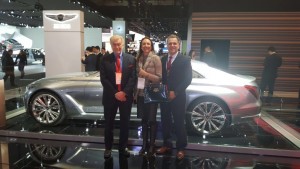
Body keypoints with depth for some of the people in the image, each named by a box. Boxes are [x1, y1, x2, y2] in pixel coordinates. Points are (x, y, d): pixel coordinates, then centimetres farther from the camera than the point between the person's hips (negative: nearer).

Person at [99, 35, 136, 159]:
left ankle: (122, 148, 28)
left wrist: (124, 92, -16)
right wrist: (115, 93, -14)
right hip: (110, 96, 0)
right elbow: (103, 79, -6)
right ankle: (108, 148, 27)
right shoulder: (105, 59, 0)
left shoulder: (131, 59, 2)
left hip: (126, 96, 1)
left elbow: (133, 78, -3)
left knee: (125, 124, 11)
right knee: (109, 124, 10)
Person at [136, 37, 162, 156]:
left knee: (151, 120, 6)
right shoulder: (138, 58, 7)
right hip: (140, 93, 5)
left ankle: (152, 145, 21)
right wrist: (135, 92, 7)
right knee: (144, 120, 13)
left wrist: (146, 74, -20)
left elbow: (159, 78, -10)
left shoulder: (155, 58, -8)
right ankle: (144, 144, 27)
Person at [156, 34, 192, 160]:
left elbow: (187, 79, -10)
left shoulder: (185, 60, -4)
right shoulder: (162, 60, 11)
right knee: (165, 122, 13)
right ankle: (167, 145, 29)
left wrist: (175, 92, -16)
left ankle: (180, 148, 20)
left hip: (178, 97, -4)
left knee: (179, 123, 5)